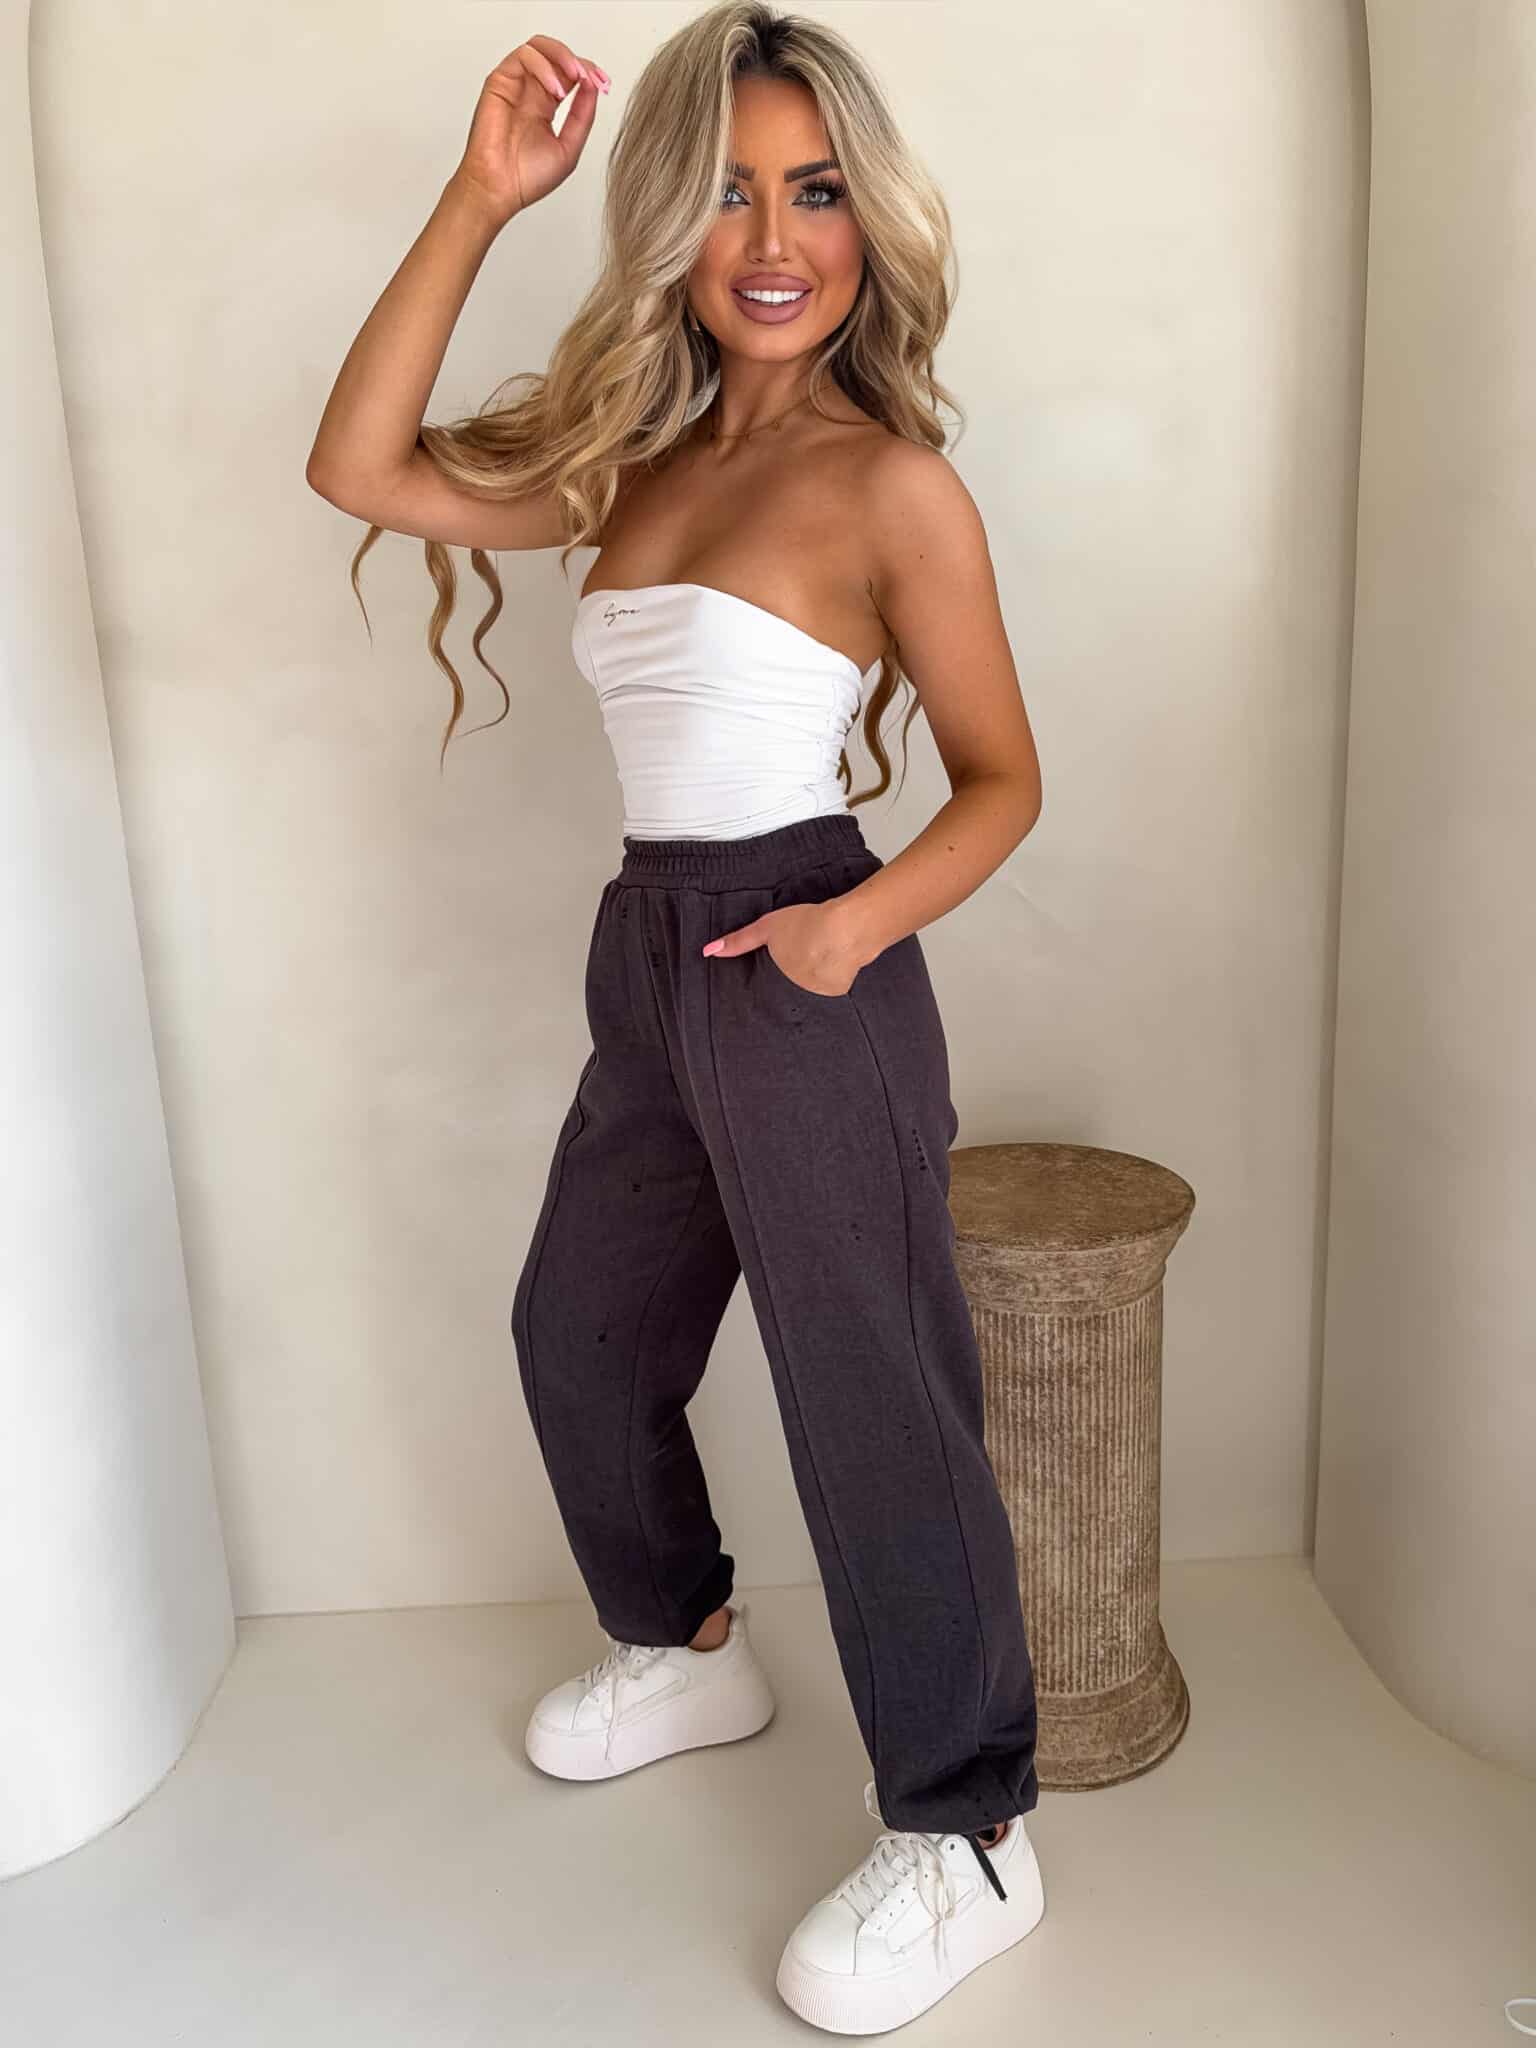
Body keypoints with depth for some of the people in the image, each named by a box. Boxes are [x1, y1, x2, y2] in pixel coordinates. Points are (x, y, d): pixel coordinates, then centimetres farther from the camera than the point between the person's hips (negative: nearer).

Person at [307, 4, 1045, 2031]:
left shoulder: (894, 481, -8)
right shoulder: (631, 452, 10)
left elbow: (1003, 774, -5)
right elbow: (361, 470, 2)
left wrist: (859, 921, -22)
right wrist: (478, 202, -3)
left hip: (805, 972, -8)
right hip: (650, 959, 8)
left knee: (871, 1401, -1)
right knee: (580, 1332, 21)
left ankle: (970, 1842, 18)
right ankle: (686, 1650, 45)